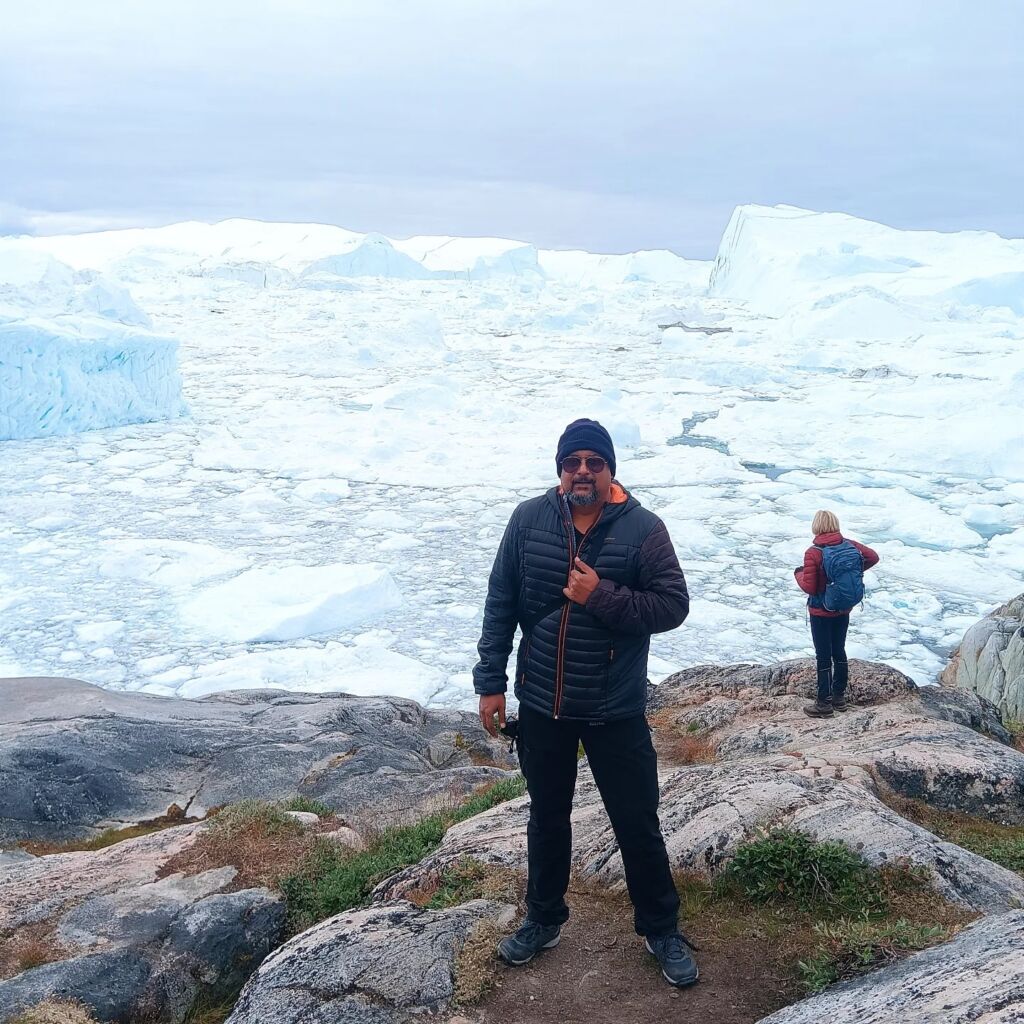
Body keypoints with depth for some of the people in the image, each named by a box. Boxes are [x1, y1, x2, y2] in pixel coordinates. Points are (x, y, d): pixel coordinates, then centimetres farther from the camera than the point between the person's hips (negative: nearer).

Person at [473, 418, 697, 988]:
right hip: (541, 706, 2)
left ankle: (662, 930, 31)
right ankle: (545, 919, 40)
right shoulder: (529, 519, -5)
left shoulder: (643, 528, -12)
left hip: (616, 711, -2)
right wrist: (491, 682, -1)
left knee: (638, 824, 10)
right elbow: (501, 604, 0)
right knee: (547, 818, 19)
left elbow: (674, 606, -12)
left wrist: (602, 596, -24)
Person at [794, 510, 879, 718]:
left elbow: (809, 587, -20)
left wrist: (798, 573, -1)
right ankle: (839, 697, 29)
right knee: (839, 651, 19)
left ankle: (824, 704, 11)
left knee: (823, 656, 4)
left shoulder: (813, 553, -22)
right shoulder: (850, 545, -6)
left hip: (821, 613, -5)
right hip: (844, 610, 5)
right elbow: (873, 557, 3)